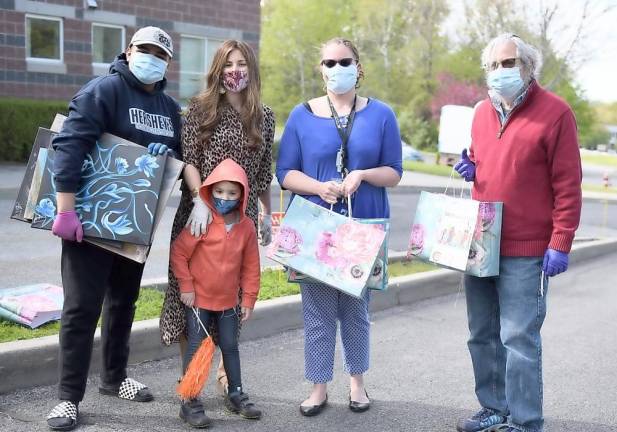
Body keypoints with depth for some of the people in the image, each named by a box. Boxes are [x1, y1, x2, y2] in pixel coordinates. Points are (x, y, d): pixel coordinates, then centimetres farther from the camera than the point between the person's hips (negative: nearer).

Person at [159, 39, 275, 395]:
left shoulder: (265, 116, 8)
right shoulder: (201, 108, 0)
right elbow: (188, 160, -6)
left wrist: (268, 214, 16)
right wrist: (200, 200, -19)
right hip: (201, 213, -2)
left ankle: (227, 371, 24)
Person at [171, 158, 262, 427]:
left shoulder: (246, 227, -3)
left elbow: (251, 266, 3)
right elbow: (179, 252, -10)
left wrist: (248, 299, 4)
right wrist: (186, 286, -10)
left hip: (228, 301, 4)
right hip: (198, 298, -4)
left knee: (230, 347, 14)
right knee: (196, 347, 0)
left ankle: (236, 395, 30)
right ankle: (190, 403, 9)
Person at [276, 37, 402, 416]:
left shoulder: (381, 115, 3)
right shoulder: (302, 115, 3)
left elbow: (394, 172, 2)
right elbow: (286, 173, 0)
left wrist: (362, 175, -18)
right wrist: (319, 187, -18)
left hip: (365, 227, 0)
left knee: (356, 307, 10)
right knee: (318, 308, 1)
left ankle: (357, 381, 27)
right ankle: (319, 387, 15)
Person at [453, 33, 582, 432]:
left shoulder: (554, 112, -8)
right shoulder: (482, 113, 12)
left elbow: (568, 185, -11)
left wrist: (560, 244, -15)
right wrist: (471, 169, 3)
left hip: (525, 250, -7)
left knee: (519, 339, -4)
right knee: (483, 335, 13)